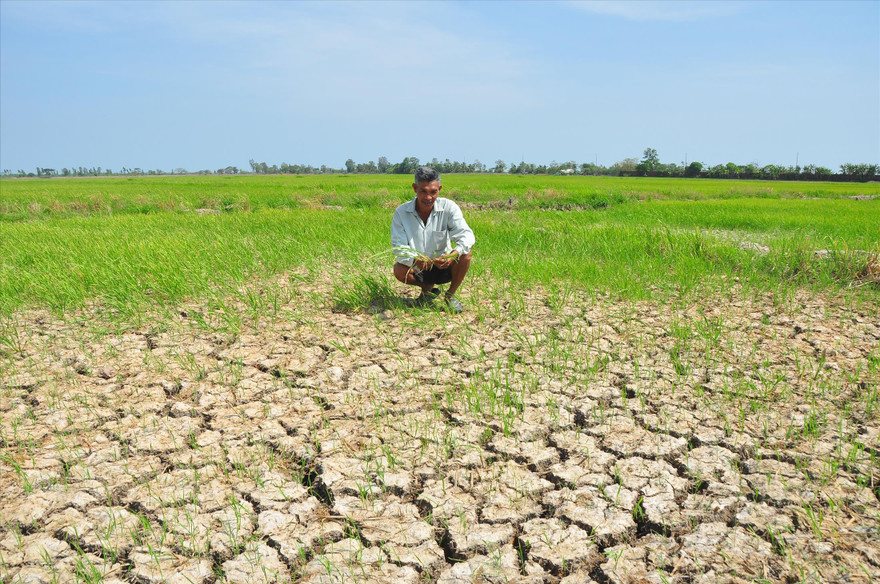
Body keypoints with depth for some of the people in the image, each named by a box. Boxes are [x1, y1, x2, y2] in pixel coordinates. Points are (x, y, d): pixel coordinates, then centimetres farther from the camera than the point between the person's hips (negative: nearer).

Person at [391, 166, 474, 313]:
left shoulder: (449, 207, -14)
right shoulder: (401, 212, -13)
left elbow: (466, 235, -24)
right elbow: (399, 247, -18)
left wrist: (453, 254, -46)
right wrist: (415, 260, -41)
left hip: (445, 267, 0)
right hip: (418, 270, 0)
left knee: (465, 254, -28)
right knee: (399, 270, -30)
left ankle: (450, 295, -3)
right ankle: (427, 288, 4)